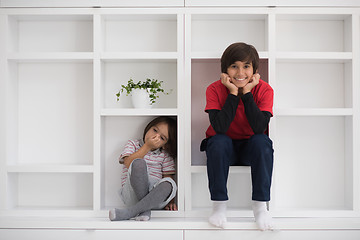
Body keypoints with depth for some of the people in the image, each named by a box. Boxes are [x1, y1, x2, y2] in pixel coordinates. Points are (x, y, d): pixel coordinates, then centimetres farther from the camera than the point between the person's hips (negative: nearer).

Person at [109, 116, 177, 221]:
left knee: (169, 183, -35)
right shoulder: (133, 144, 14)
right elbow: (128, 163, -5)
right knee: (138, 163, -31)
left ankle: (128, 212, -31)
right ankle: (145, 209, -22)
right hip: (132, 194, -1)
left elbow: (168, 178, 7)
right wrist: (147, 146, -8)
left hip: (155, 195, 2)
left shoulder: (165, 155, 16)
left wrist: (169, 201, -8)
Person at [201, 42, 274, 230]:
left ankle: (260, 205, -19)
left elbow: (259, 128, -28)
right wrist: (233, 93, -29)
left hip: (250, 148, 1)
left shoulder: (264, 90, -14)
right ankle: (219, 205, -20)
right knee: (219, 142, -33)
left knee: (262, 142, -31)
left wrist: (247, 92, -27)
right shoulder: (215, 89, -15)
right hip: (224, 149, 0)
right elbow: (219, 127, -29)